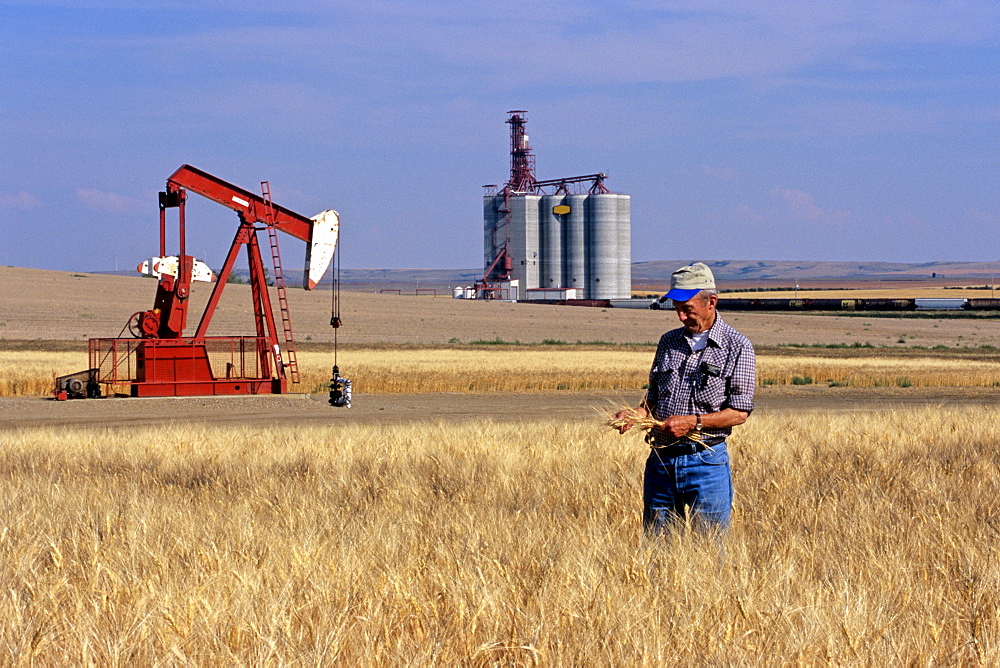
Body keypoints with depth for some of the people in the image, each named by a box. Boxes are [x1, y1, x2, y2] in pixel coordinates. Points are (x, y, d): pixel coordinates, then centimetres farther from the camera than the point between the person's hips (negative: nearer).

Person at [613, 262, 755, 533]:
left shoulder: (737, 347, -4)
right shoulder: (669, 342, 12)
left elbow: (739, 413, -8)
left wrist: (693, 422, -19)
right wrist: (636, 415, -2)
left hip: (706, 461, -5)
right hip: (660, 459, 5)